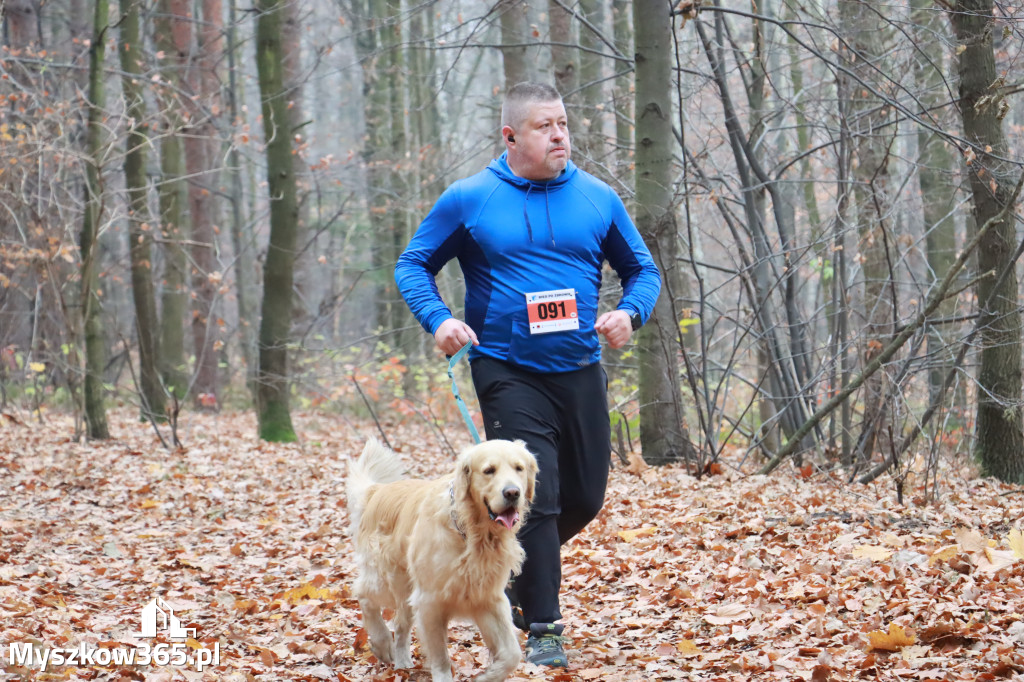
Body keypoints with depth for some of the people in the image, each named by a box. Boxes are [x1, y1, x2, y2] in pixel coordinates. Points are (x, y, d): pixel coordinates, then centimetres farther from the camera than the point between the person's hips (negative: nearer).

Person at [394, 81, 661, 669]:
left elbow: (643, 269, 12)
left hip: (581, 371, 4)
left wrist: (630, 313, -9)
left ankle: (513, 562, 39)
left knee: (585, 500, 11)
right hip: (508, 373, -4)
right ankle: (543, 631, 0)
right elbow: (413, 266, 5)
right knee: (536, 499, -11)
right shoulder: (469, 200, -3)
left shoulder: (598, 198, 4)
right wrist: (439, 318, -13)